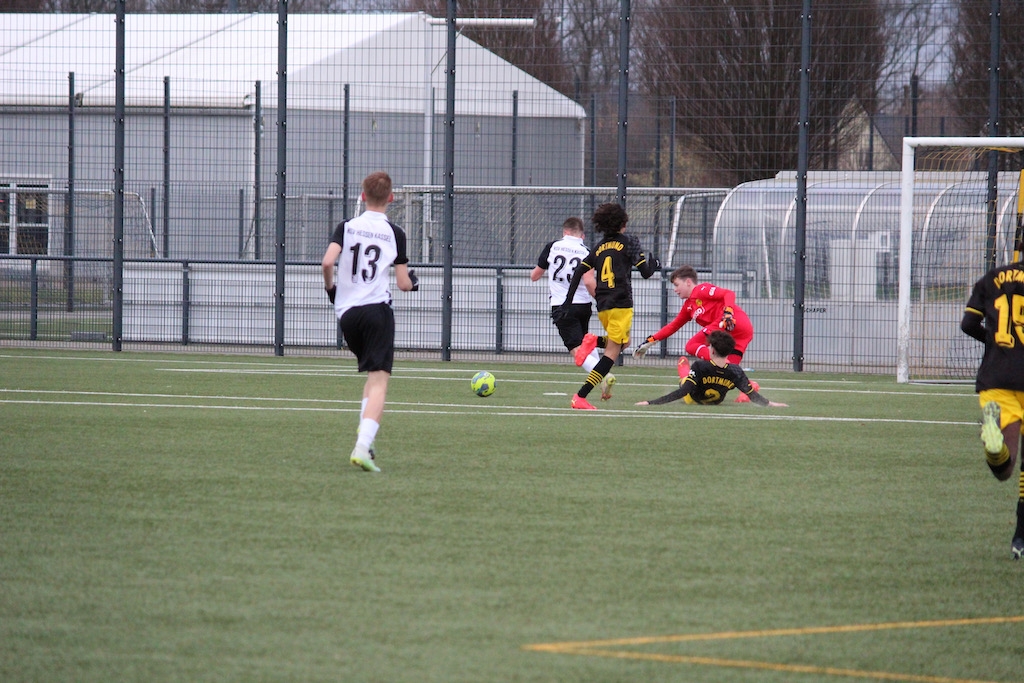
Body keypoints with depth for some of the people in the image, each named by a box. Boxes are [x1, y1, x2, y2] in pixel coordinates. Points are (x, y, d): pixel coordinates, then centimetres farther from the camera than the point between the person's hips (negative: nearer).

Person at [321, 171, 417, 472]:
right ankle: (363, 445, -27)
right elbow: (404, 283, -1)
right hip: (377, 310, -4)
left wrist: (329, 286, 8)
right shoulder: (394, 233, 0)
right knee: (379, 381, -10)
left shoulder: (346, 227, 4)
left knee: (373, 375, 25)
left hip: (346, 312, 4)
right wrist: (412, 281, 23)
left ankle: (364, 434, 14)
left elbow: (327, 261, -11)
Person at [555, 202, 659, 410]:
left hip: (602, 306, 7)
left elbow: (579, 272, 8)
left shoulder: (600, 247, 14)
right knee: (612, 352, -6)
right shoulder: (628, 242, -1)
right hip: (621, 305, -7)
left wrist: (567, 303, 10)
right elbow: (645, 272, -7)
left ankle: (593, 342, -3)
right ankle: (580, 397, -16)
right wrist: (654, 265, 16)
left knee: (623, 342, 27)